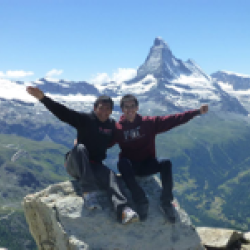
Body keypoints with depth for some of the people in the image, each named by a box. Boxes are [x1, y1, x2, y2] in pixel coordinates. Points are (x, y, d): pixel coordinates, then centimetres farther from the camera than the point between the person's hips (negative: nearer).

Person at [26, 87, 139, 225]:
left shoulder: (112, 125, 9)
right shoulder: (86, 119, -7)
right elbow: (63, 113, -19)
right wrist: (43, 98, -31)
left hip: (95, 166, 3)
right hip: (75, 164, -3)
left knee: (110, 175, -28)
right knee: (80, 148, -35)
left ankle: (123, 210, -51)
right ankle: (89, 193, -44)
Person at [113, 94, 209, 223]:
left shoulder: (149, 123, -1)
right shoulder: (118, 128, -3)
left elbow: (172, 120, -7)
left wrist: (197, 112, -14)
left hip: (148, 164, 2)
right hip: (130, 167, -1)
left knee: (165, 163, -28)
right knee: (122, 163, -35)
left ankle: (166, 202, -17)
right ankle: (140, 200, -29)